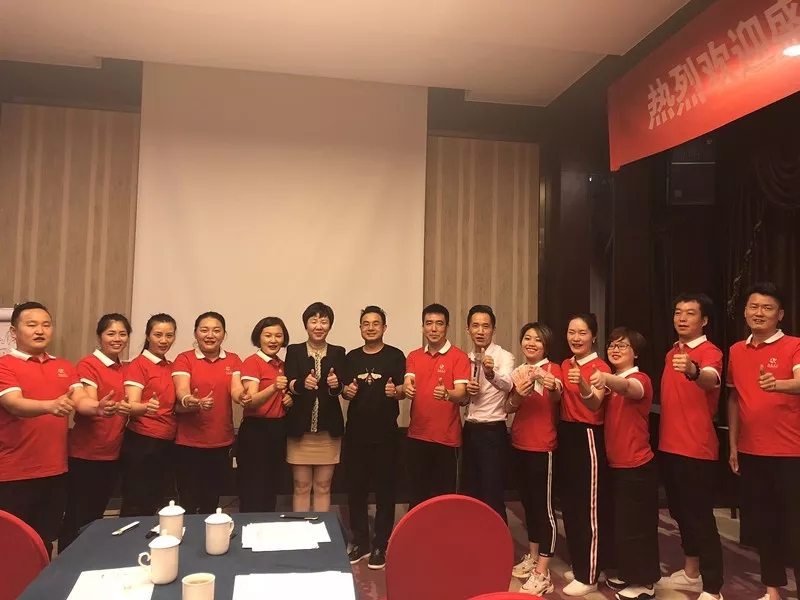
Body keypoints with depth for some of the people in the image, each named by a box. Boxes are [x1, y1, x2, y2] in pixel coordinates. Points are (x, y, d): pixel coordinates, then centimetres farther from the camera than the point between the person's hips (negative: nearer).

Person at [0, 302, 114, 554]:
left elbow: (81, 399, -3)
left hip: (55, 472, 5)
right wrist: (50, 406, -41)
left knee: (45, 543, 17)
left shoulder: (64, 367, 10)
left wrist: (99, 407, -26)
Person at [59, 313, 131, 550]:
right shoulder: (87, 365, -11)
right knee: (77, 518, -1)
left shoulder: (124, 369, 10)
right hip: (85, 454, -7)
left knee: (96, 516, 16)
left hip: (112, 454, 7)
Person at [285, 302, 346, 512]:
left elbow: (339, 388, -9)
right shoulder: (294, 351, 1)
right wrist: (303, 383, -35)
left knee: (323, 486, 11)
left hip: (329, 428, 1)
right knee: (301, 486, 8)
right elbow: (289, 385, -13)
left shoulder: (338, 352, 4)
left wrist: (335, 384, -32)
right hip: (300, 427, -1)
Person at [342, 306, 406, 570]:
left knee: (385, 489, 4)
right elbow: (345, 391, 14)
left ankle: (381, 545, 16)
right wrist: (346, 391, -8)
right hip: (355, 432, 4)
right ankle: (360, 542, 25)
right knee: (356, 488, 10)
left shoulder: (395, 356, -2)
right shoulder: (351, 357, 9)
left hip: (385, 433, -4)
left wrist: (395, 390, -25)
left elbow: (404, 389, -4)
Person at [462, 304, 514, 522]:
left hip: (493, 431, -6)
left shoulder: (504, 357, -10)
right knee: (472, 491, 15)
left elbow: (506, 385, -32)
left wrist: (491, 373, -53)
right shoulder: (466, 359, 9)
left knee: (493, 495, -2)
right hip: (469, 429, 6)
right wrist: (466, 390, -7)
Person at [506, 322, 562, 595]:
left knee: (543, 505, -3)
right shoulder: (518, 371, 10)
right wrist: (518, 394, -18)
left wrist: (553, 388, -54)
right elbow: (508, 407, 4)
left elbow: (556, 399, -30)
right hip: (519, 444, 7)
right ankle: (532, 557, 30)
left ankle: (543, 573, 2)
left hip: (542, 446, -6)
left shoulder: (552, 369, -8)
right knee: (527, 502, 16)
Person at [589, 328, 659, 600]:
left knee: (637, 524, 1)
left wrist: (606, 379, -61)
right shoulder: (611, 381, 10)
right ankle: (627, 574, 32)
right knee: (621, 522, 17)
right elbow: (594, 405, -10)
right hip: (615, 464, 8)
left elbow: (627, 387, -39)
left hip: (638, 466, -8)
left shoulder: (641, 379, -12)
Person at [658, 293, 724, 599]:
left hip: (697, 450, -8)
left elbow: (711, 380, -36)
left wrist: (693, 371, -58)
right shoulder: (671, 353, 11)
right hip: (668, 447, 8)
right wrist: (662, 437, 7)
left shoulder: (710, 352, -12)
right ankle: (691, 573, 35)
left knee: (701, 517, -2)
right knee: (680, 512, 19)